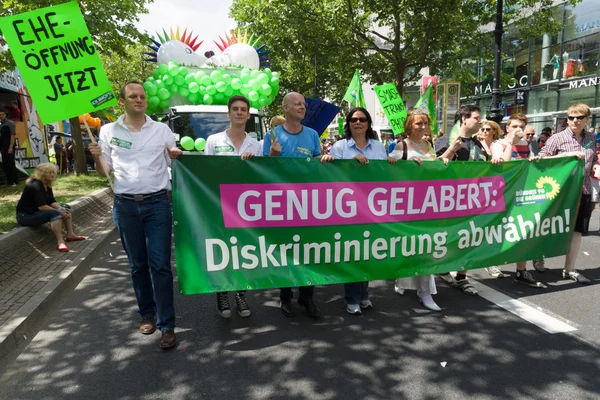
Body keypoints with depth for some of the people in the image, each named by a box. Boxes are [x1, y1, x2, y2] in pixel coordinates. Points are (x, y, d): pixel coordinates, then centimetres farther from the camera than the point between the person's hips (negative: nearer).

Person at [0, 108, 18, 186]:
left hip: (9, 147, -7)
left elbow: (13, 135, -12)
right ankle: (9, 180, 18)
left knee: (10, 164, -5)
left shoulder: (10, 123, -7)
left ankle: (14, 181, 2)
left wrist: (11, 147, -18)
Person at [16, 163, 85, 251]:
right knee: (55, 213, -32)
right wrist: (59, 212, -22)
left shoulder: (47, 185, 7)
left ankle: (70, 234, -2)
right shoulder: (36, 185, -22)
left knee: (66, 208, 4)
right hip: (25, 216, -10)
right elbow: (41, 206, -28)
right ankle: (60, 242, -38)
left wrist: (61, 209, -14)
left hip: (37, 212, 10)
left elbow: (52, 201, 5)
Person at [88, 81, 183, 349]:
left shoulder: (162, 130, 6)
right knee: (137, 265, 12)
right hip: (125, 206, 2)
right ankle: (146, 314, 29)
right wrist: (96, 157, -9)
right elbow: (105, 172, 11)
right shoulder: (109, 131, 7)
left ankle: (167, 325, 4)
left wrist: (177, 155, -10)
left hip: (157, 203, -1)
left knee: (160, 265, -3)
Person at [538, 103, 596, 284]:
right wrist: (568, 154, -20)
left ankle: (569, 269, 18)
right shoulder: (558, 138, -6)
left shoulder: (591, 138, 10)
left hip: (583, 190, 5)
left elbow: (594, 161, 19)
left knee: (577, 229, 8)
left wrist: (595, 168, -4)